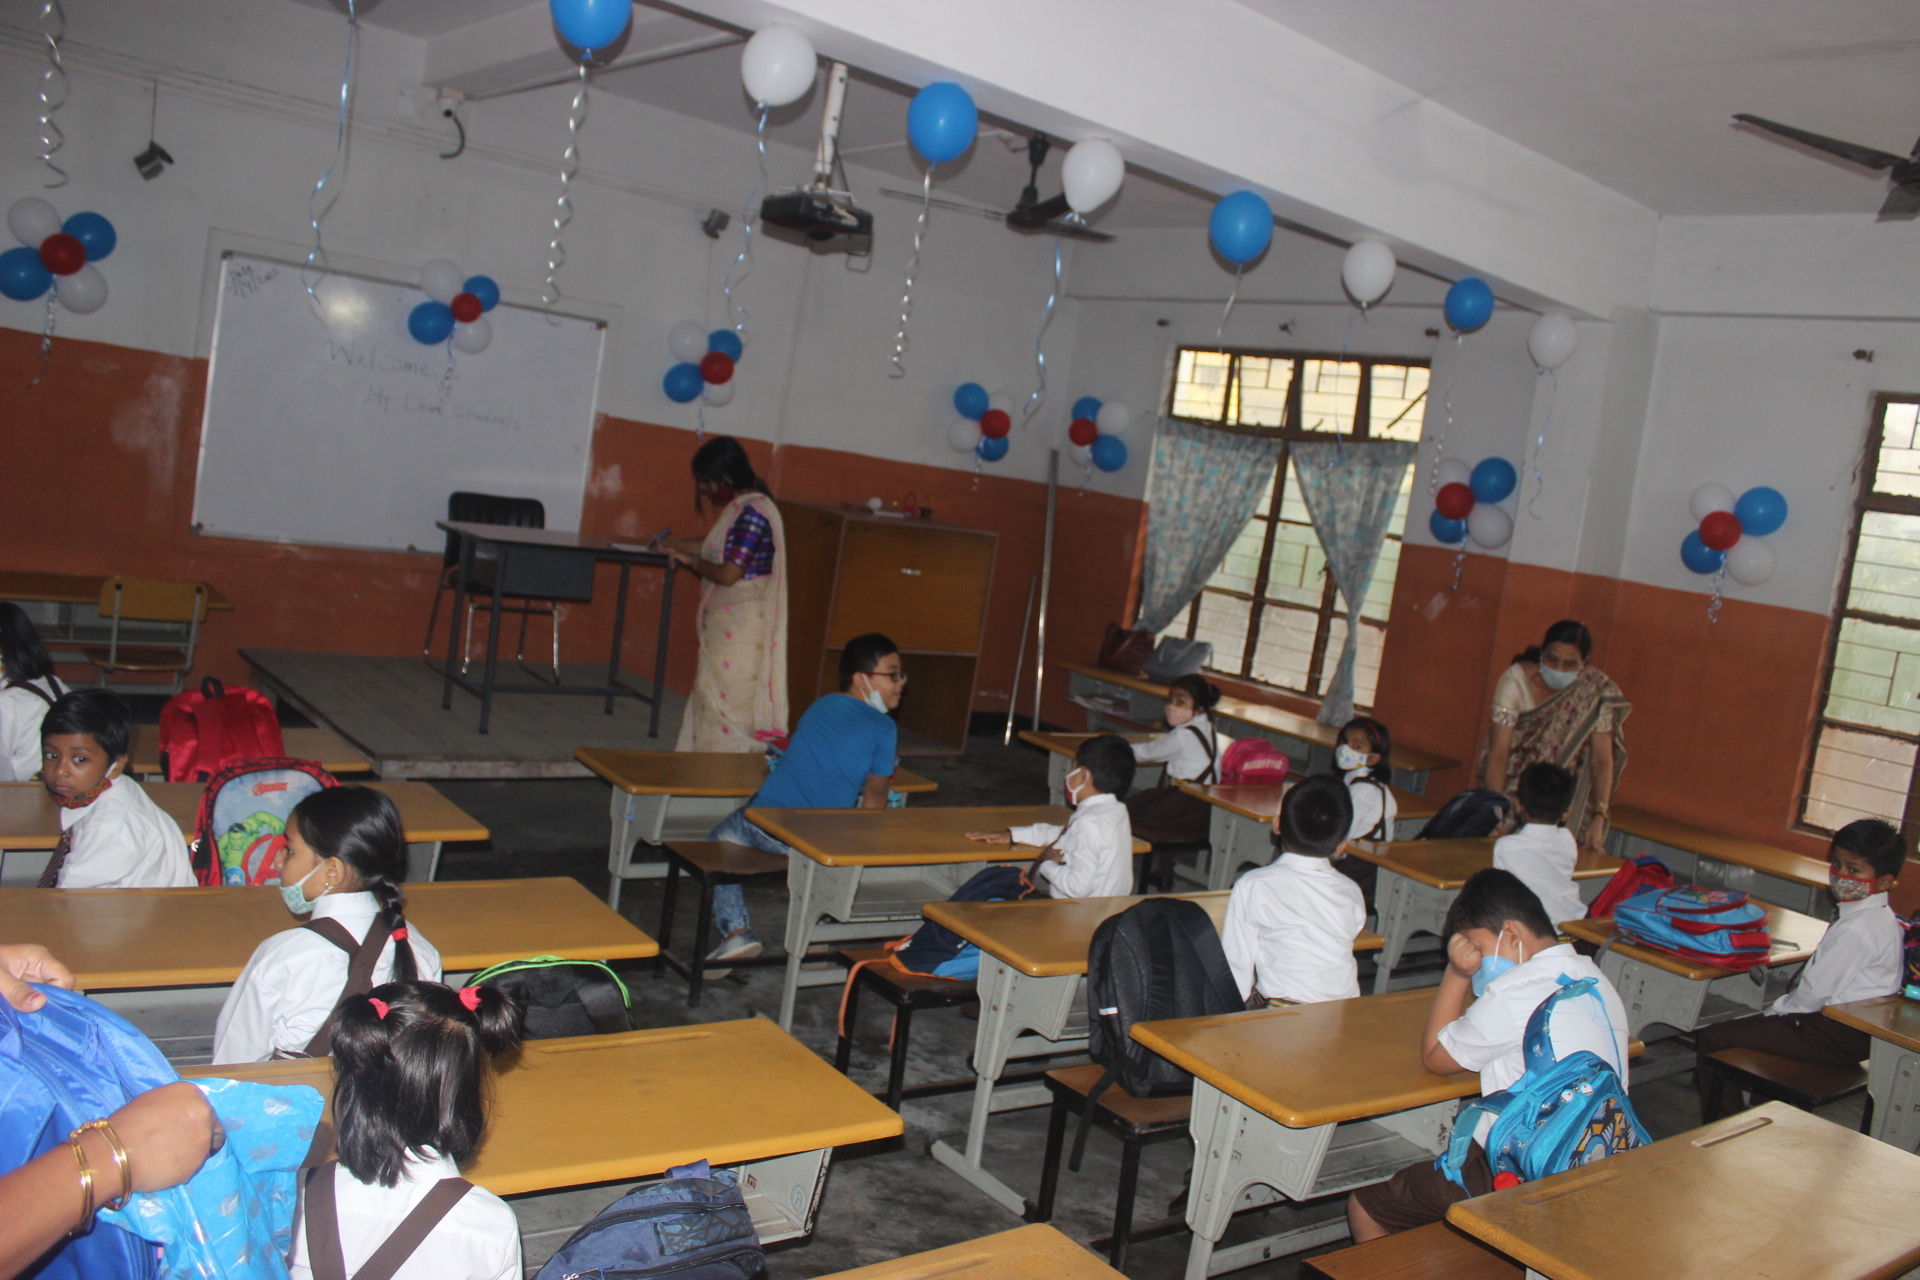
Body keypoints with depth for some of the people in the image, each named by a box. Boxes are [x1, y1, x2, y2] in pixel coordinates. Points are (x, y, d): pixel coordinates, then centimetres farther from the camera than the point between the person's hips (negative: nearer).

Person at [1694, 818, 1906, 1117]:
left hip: (1836, 1037, -11)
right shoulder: (1881, 917, 8)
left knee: (1712, 1038, -13)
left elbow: (1813, 995, -20)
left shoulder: (1855, 930, -24)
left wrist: (1773, 1011, -3)